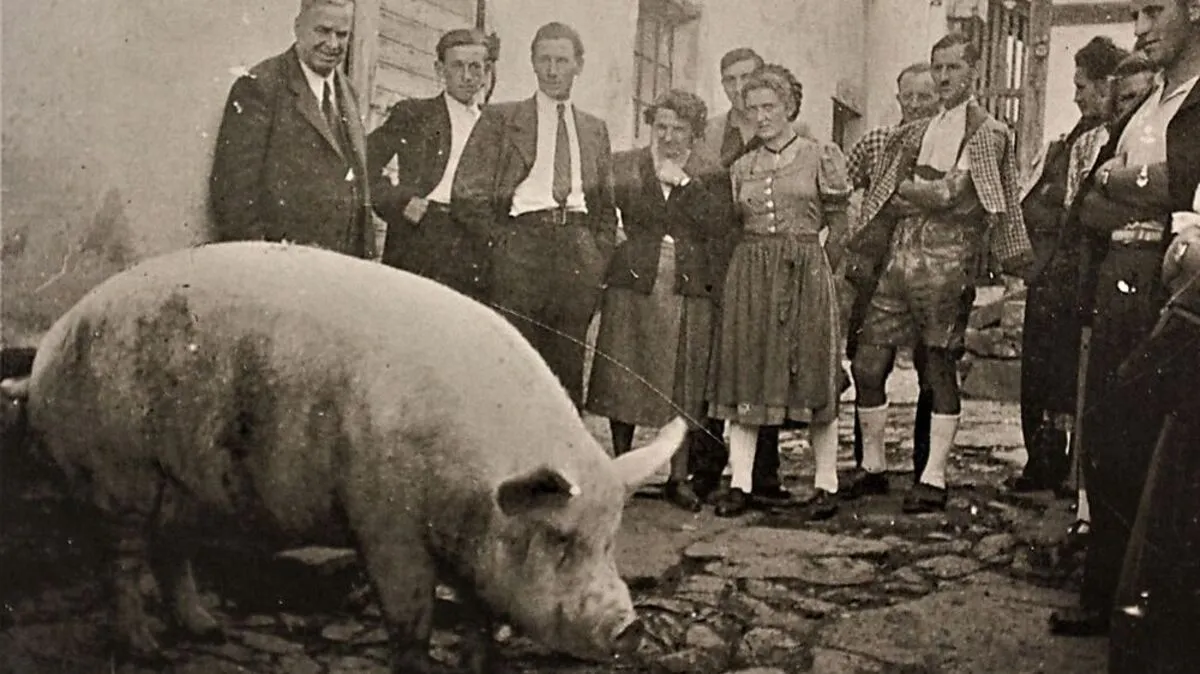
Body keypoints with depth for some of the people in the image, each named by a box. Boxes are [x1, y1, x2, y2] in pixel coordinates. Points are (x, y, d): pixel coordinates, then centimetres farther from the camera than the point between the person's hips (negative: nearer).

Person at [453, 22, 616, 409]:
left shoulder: (595, 130, 21)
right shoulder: (500, 119, 9)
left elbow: (606, 205, 23)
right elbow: (467, 196, 3)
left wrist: (600, 254, 9)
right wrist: (503, 241, -4)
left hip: (579, 255, 3)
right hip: (521, 244, -3)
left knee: (568, 369, 3)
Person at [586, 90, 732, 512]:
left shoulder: (711, 176, 9)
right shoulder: (624, 166, 10)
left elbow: (719, 226, -6)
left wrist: (683, 182, -9)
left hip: (688, 291, 0)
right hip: (633, 286, 0)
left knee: (685, 386, 1)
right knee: (623, 379, 2)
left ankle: (678, 477, 10)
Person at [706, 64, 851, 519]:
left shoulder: (821, 156, 3)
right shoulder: (742, 167, 13)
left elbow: (839, 226, 5)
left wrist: (814, 271, 4)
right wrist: (757, 266, 8)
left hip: (806, 275, -3)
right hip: (749, 276, 3)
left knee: (813, 375, -1)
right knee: (744, 374, -1)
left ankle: (826, 484, 6)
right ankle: (740, 484, 2)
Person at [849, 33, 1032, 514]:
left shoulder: (988, 133, -1)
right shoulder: (920, 132, 18)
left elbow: (950, 193, -11)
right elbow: (886, 199, 16)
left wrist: (904, 191, 2)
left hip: (947, 263, -6)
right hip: (902, 258, 6)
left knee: (941, 369, -1)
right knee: (867, 363, 3)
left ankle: (934, 480, 5)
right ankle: (872, 465, 16)